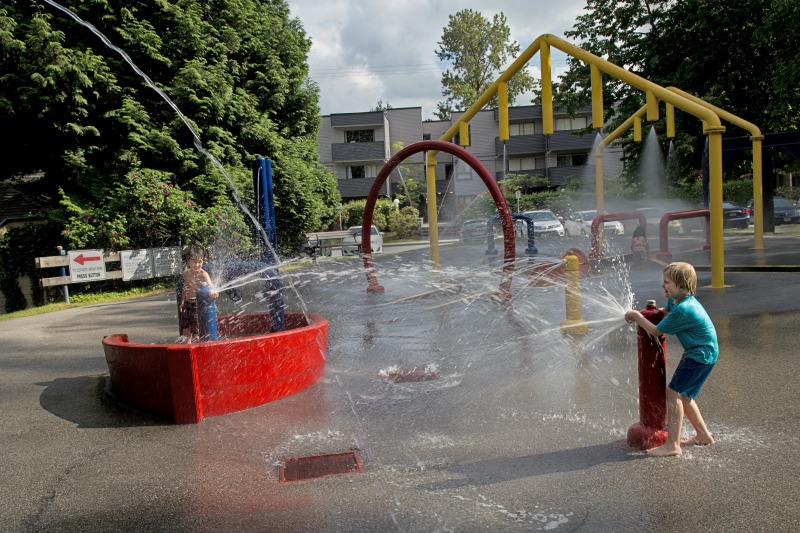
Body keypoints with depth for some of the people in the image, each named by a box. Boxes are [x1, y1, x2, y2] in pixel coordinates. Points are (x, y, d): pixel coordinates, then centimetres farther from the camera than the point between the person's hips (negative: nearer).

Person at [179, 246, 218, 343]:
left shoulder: (203, 274, -15)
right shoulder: (186, 273, 4)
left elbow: (210, 285, -33)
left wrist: (213, 293, -54)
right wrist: (182, 302, 25)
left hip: (198, 303, -6)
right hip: (187, 303, 6)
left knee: (198, 331, -8)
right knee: (186, 330, 14)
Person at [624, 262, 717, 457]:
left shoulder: (683, 310, -27)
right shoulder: (676, 300, 3)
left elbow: (656, 331, -19)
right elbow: (664, 312, 25)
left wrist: (637, 316, -5)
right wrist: (640, 316, 7)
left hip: (701, 355, -10)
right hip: (696, 353, 10)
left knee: (674, 392, -15)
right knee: (683, 395, 16)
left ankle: (672, 445, -14)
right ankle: (703, 435, 30)